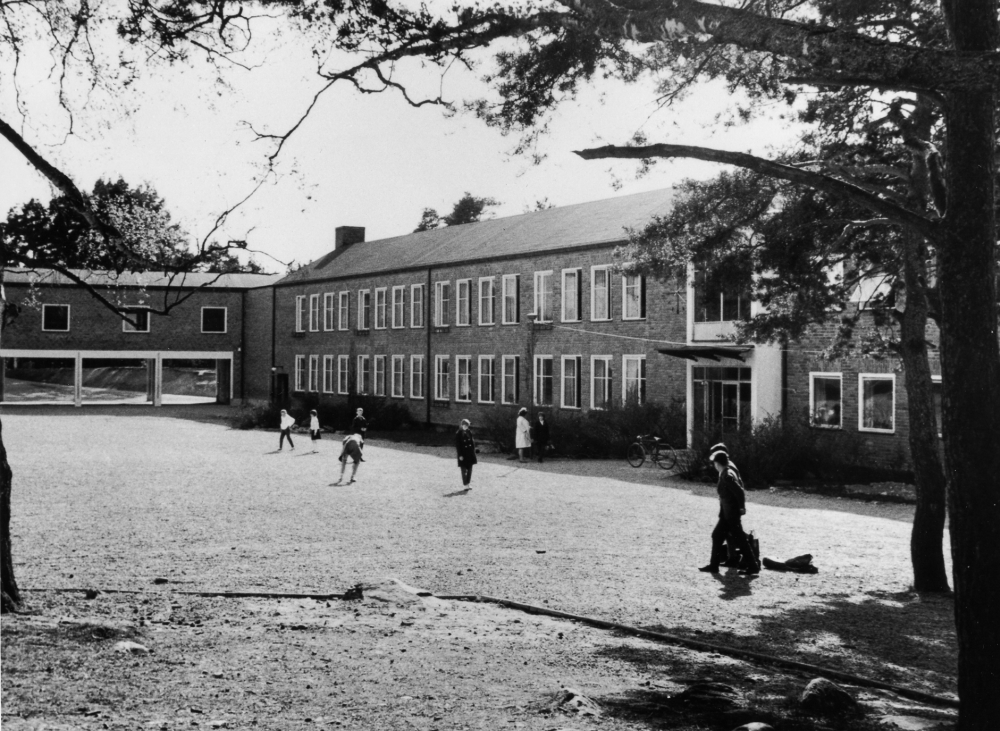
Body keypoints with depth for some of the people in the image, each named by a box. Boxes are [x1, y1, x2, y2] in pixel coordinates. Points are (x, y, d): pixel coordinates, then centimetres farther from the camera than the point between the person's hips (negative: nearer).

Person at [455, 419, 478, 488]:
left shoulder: (469, 432, 5)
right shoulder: (458, 433, -10)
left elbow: (472, 441, 12)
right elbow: (457, 445, -11)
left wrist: (473, 451, 7)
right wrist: (460, 455, -14)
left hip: (470, 453, 5)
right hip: (463, 454, -5)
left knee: (470, 469, 8)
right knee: (464, 469, 2)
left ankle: (468, 482, 18)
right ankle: (466, 484, 9)